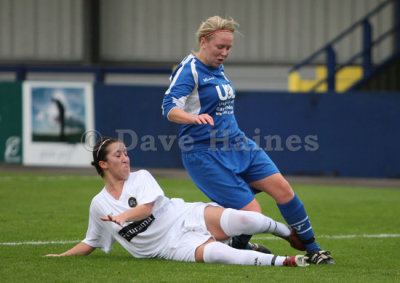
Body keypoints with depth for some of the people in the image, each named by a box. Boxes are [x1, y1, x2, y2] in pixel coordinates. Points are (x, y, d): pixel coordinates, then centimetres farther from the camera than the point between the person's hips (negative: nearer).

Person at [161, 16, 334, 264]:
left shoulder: (218, 69, 15)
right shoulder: (189, 70, -13)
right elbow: (169, 107, -27)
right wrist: (194, 117, -47)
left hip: (237, 145, 8)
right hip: (205, 154, -8)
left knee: (281, 187, -7)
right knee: (251, 212, -16)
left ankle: (312, 249, 3)